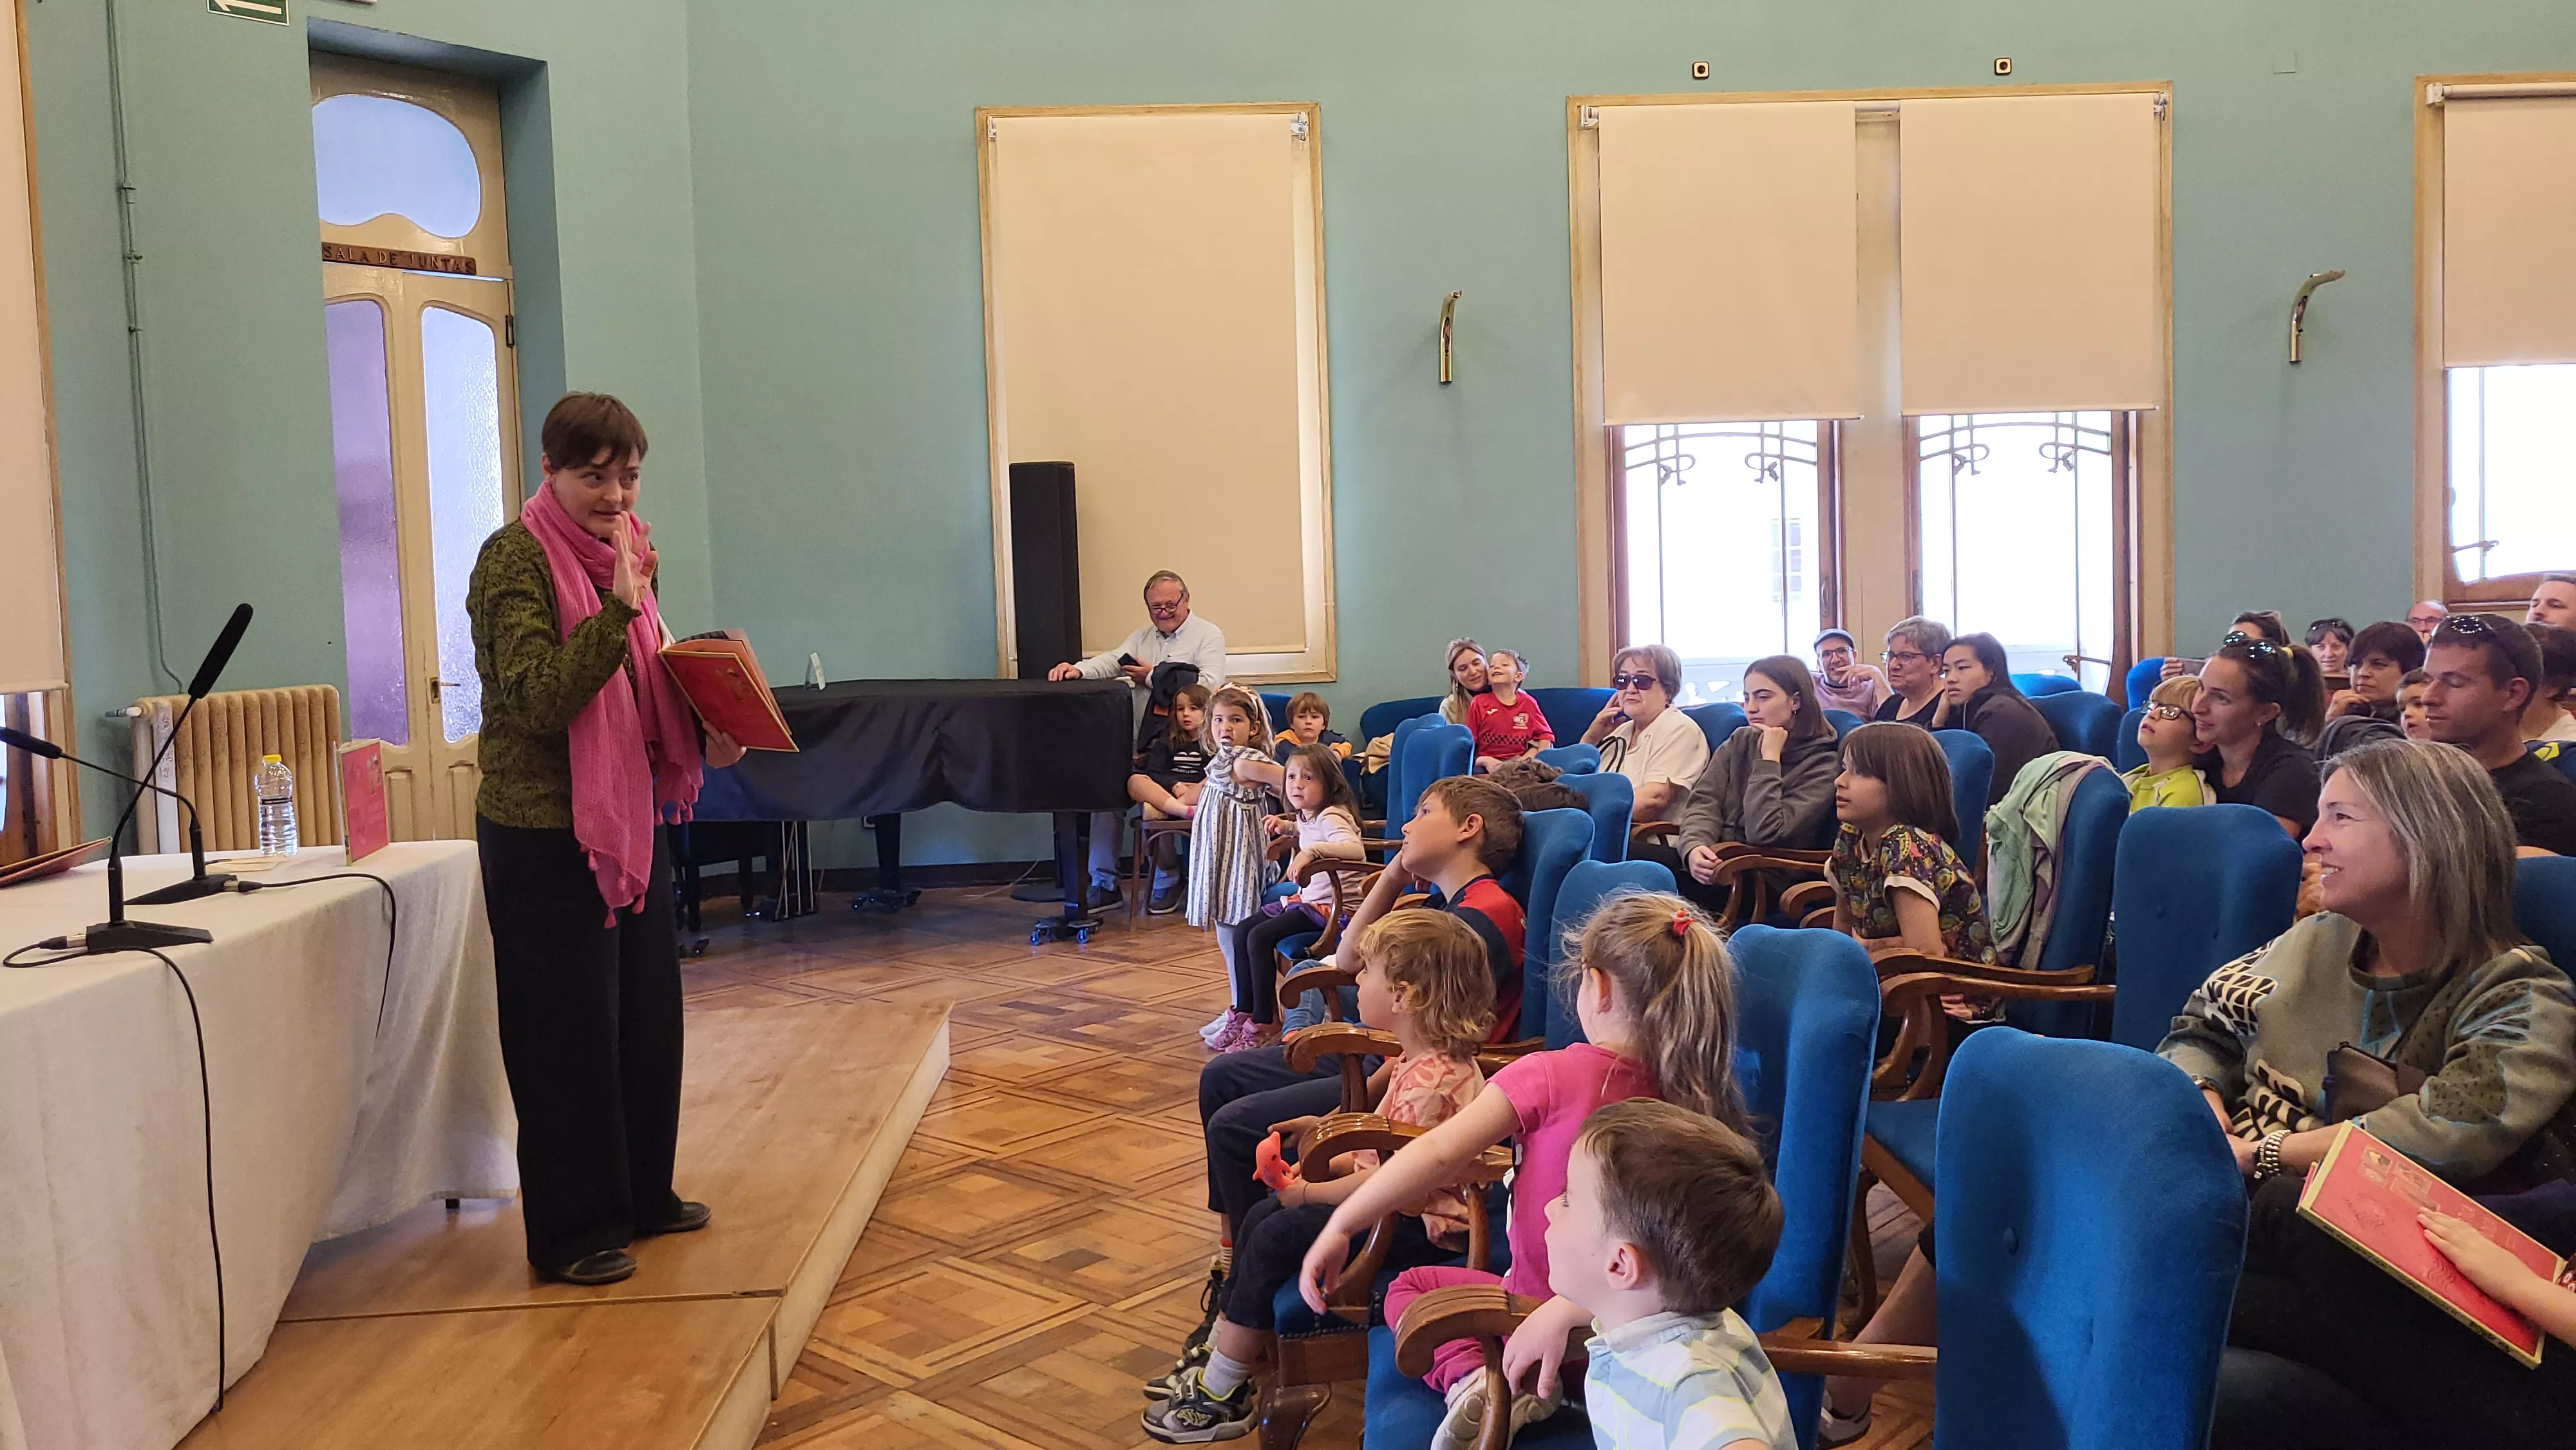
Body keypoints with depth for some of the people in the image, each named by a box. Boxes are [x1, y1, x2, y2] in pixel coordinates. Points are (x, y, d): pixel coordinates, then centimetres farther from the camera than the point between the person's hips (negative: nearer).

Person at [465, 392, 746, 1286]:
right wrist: (618, 608, -29)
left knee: (646, 1017, 15)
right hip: (543, 834, -8)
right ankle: (572, 1232, 14)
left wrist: (705, 738, 1)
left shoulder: (628, 549, 11)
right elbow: (541, 698, -23)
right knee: (568, 1034, 2)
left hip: (631, 819, 8)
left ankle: (640, 1195, 30)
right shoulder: (514, 559, -13)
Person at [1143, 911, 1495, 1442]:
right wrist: (1326, 1164, 5)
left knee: (1275, 1240, -13)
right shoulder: (1418, 1059, 5)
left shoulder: (1432, 1082, -28)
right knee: (1260, 1216, 8)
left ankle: (1221, 1396, 1)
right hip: (1396, 1203, 11)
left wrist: (1310, 1193, -15)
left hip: (1418, 1226, -11)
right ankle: (1218, 1353, 19)